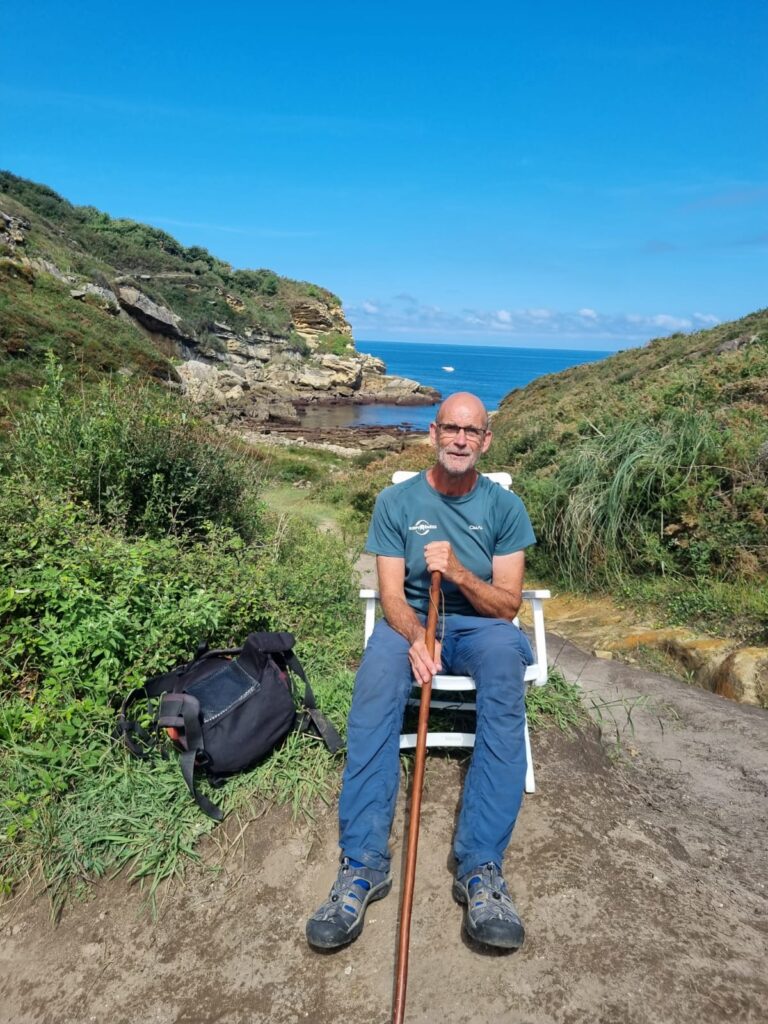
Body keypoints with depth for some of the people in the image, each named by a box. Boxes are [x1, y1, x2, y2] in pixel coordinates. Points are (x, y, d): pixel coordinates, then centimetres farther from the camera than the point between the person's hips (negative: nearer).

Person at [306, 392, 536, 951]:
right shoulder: (397, 501, 0)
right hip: (412, 622, 0)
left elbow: (508, 605, -4)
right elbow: (391, 595, -6)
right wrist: (415, 638, -28)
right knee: (376, 677, -35)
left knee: (505, 652, -36)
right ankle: (364, 863, -31)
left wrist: (459, 573, -23)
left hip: (481, 626, 0)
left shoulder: (505, 506, 1)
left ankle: (482, 866, -36)